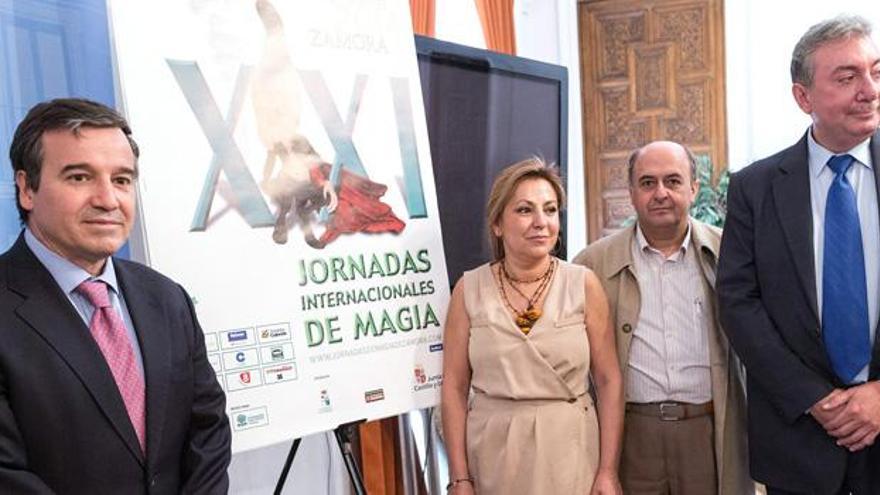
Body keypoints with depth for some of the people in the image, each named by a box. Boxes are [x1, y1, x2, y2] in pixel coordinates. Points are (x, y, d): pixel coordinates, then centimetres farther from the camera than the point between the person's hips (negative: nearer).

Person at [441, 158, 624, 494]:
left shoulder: (583, 284, -4)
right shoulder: (469, 289, -3)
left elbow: (608, 380, -2)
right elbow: (454, 387, -1)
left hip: (570, 451, 0)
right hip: (493, 455, 0)